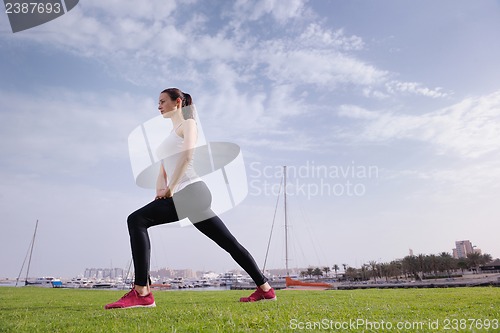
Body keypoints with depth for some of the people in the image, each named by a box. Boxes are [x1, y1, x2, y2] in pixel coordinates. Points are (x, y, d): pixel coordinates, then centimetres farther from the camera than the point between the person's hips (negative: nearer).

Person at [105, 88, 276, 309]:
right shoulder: (172, 134, 29)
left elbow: (187, 156, -14)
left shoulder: (188, 124, 4)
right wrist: (160, 190, 7)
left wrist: (170, 189, -14)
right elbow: (163, 170, 25)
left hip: (191, 192, -9)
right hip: (179, 197, 9)